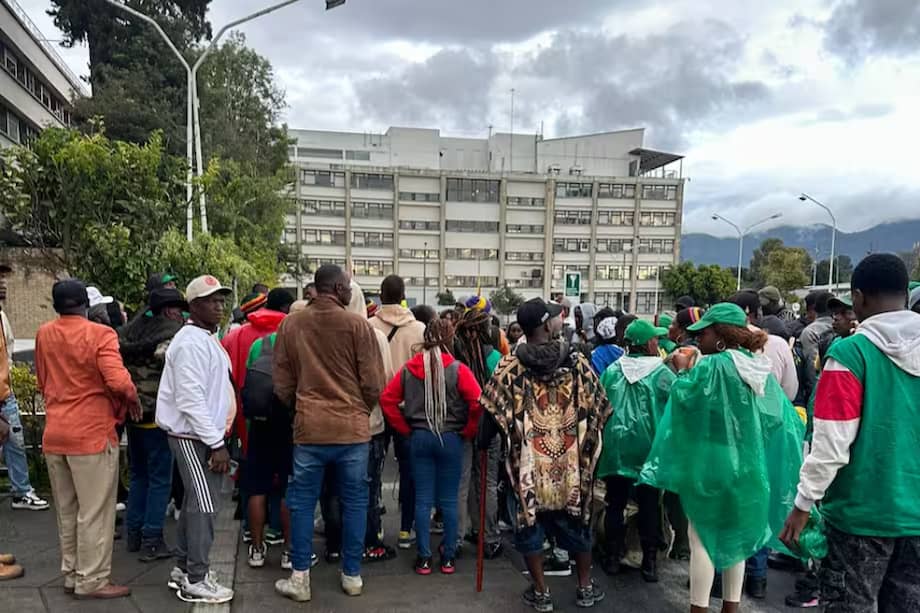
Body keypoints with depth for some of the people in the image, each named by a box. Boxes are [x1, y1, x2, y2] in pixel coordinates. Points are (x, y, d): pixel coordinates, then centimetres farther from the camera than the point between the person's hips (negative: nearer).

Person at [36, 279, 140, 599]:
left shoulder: (43, 335, 6)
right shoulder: (100, 334, -14)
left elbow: (43, 383, 15)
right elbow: (119, 381, -24)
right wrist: (132, 400, -5)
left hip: (54, 434, 7)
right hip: (92, 433, -6)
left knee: (66, 511, 17)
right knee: (94, 512, 4)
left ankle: (71, 573, 28)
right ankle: (92, 580, 11)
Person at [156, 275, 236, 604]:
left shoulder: (207, 338, 13)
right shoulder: (191, 342, -18)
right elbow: (190, 400, -24)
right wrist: (216, 443, -22)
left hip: (203, 434, 10)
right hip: (194, 436, -10)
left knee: (195, 501, 15)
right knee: (205, 505, -5)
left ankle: (183, 568, 27)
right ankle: (196, 580, 5)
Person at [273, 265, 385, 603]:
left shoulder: (290, 325, 0)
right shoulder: (357, 324, -8)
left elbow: (281, 385, 5)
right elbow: (373, 383, -6)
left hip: (308, 428, 2)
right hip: (353, 428, -1)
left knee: (302, 502, 13)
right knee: (354, 502, 12)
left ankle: (300, 578, 19)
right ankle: (352, 575, 23)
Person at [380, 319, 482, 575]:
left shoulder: (408, 369, -1)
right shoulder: (458, 369, -11)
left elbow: (387, 399, -1)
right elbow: (477, 403, -18)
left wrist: (405, 429, 6)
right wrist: (468, 431, -3)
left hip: (419, 438, 2)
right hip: (451, 439, -2)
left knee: (423, 500, 9)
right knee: (449, 500, 9)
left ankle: (424, 558, 15)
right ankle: (448, 557, 18)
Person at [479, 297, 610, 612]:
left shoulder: (509, 368, -10)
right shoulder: (578, 363, -6)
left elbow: (491, 411, -4)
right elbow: (600, 408, 2)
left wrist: (482, 442, 13)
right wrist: (589, 443, 19)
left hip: (528, 464, -1)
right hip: (572, 462, 2)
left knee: (530, 524, 14)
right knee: (576, 524, 19)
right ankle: (585, 587, 33)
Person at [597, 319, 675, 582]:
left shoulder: (612, 370, -1)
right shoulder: (661, 372, -10)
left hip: (615, 447, 2)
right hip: (647, 449, -2)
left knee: (615, 503, 13)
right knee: (648, 506, 11)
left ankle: (613, 557, 21)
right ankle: (649, 562, 18)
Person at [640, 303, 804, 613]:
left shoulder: (712, 366, -17)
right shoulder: (760, 369, 3)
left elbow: (683, 398, -18)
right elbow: (783, 418, 5)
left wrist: (682, 371, -3)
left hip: (711, 464, -7)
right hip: (747, 466, 7)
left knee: (702, 536, 4)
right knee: (735, 535, 17)